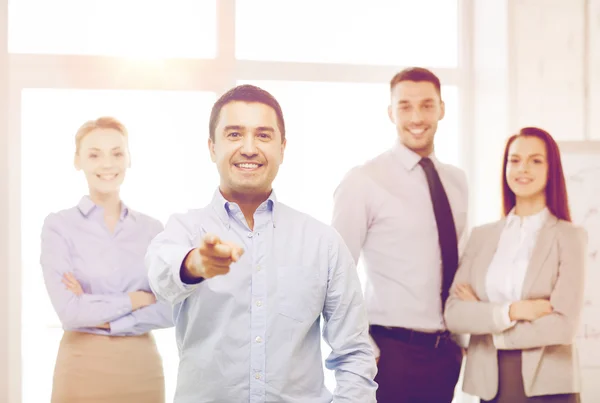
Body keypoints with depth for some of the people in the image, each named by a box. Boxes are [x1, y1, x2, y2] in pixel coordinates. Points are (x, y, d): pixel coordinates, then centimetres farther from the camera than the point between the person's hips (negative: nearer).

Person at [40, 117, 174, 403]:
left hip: (143, 368, 3)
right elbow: (69, 311, -15)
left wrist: (99, 316, -12)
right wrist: (139, 298, -8)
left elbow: (169, 311, -4)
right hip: (83, 369, -3)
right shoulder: (58, 226, -4)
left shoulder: (152, 229, 4)